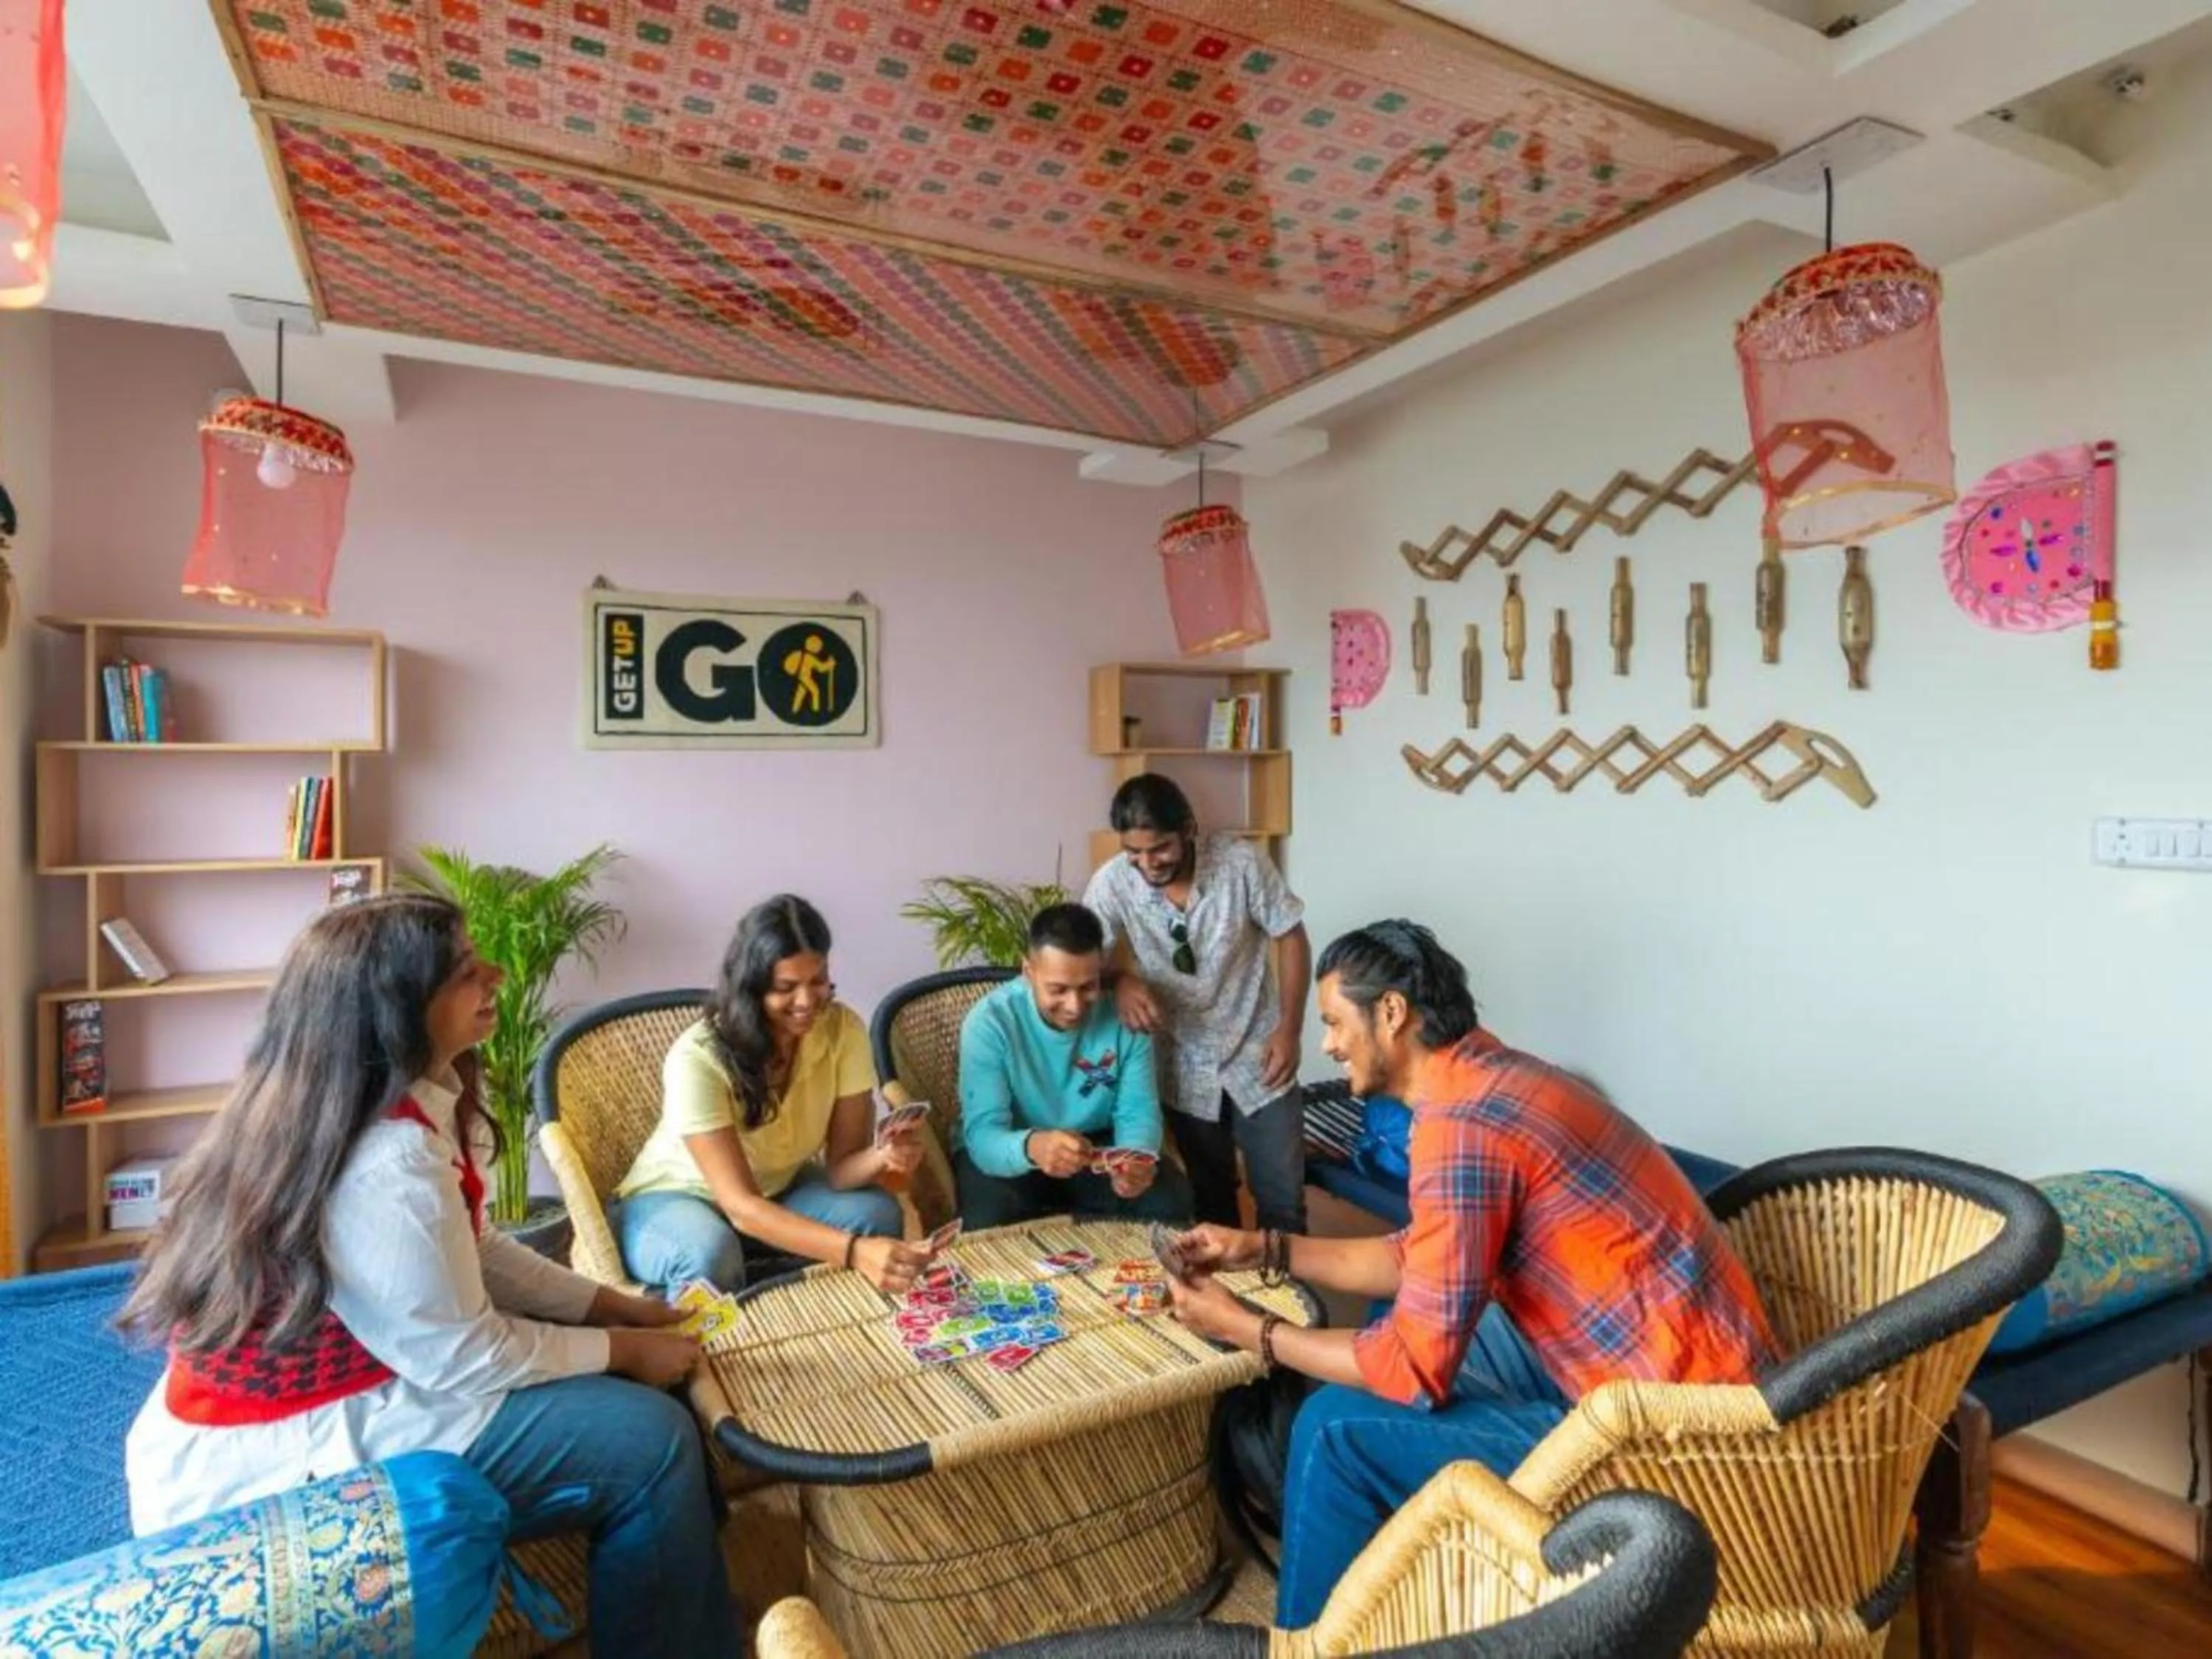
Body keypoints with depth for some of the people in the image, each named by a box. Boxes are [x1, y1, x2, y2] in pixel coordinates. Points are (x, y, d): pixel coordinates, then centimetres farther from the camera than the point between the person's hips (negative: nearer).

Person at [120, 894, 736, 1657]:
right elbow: (465, 1361, -23)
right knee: (650, 1441, -14)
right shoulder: (387, 1163, -30)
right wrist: (622, 1351, -9)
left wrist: (611, 1306, 4)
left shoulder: (405, 1102, 0)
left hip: (328, 1389, 10)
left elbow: (474, 1252, 9)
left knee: (653, 1397, 9)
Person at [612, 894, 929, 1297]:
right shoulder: (698, 1057, -32)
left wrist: (884, 1156, -41)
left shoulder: (843, 1029, -20)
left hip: (779, 1191, 4)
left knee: (878, 1215, -25)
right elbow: (741, 1207, -37)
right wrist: (854, 1250, -52)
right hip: (676, 1200, -3)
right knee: (711, 1253, -38)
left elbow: (841, 1168, -16)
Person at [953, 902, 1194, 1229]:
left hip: (1096, 1147, 3)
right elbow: (983, 1134, -30)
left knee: (1171, 1200, -19)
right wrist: (1031, 1146, -54)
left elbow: (1138, 1112, -12)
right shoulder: (990, 1022, -24)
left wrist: (1136, 1159, -36)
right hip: (1007, 1150, -3)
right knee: (990, 1222, -32)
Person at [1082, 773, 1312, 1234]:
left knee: (1283, 1202, 6)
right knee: (1211, 1205, 17)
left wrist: (1289, 1030, -13)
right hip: (1187, 1071, 1)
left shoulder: (1241, 861, -18)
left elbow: (1293, 939, -7)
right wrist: (1121, 981, -28)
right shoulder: (1112, 883, -16)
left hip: (1258, 1057, -1)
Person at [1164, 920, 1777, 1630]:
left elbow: (1416, 1371, -21)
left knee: (1338, 1430, -10)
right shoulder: (1488, 1076, 5)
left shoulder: (1462, 1124, -25)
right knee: (1394, 1326, 21)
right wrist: (1264, 1249, 12)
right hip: (1691, 1374, 10)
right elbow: (1420, 1262, 16)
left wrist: (1245, 1329, -9)